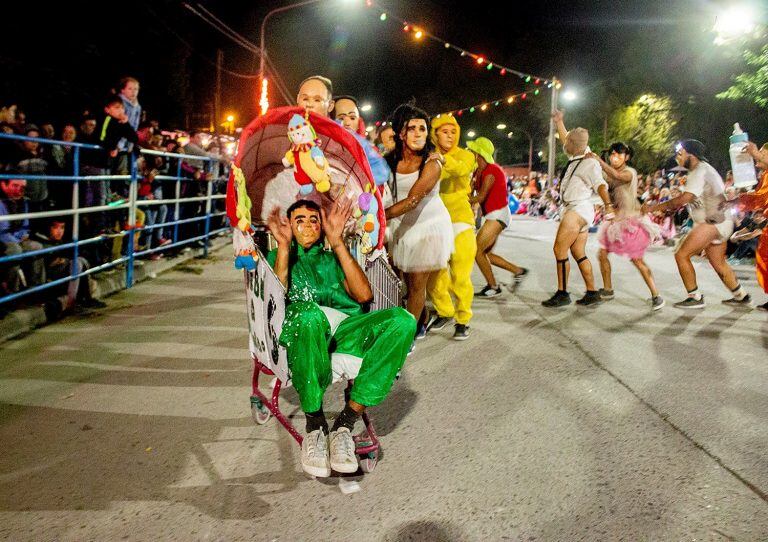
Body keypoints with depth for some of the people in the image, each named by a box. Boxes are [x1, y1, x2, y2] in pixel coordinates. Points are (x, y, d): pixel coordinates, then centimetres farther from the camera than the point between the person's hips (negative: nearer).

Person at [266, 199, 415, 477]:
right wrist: (284, 246, 1)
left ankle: (345, 422, -24)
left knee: (403, 320, -27)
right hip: (300, 330, -2)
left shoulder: (333, 259, 34)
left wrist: (337, 242, 7)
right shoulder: (277, 257, 30)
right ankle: (315, 424, -23)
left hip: (345, 330, 3)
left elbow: (364, 295, 10)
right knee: (309, 313, -41)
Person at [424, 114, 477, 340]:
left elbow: (462, 169, -23)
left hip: (459, 220, -2)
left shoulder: (464, 156, 2)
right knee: (433, 275, 6)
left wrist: (444, 160, -41)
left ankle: (463, 320, 10)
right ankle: (444, 312, 28)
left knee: (460, 276, -5)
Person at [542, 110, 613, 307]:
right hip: (574, 210, 9)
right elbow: (565, 139, 31)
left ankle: (562, 294, -3)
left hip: (579, 210, -9)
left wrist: (608, 205, -39)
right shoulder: (575, 158, 12)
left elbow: (601, 185, -27)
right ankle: (592, 293, 14)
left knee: (559, 249, -9)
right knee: (578, 253, 10)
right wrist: (558, 121, 33)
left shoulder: (589, 163, -13)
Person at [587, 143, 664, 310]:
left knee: (637, 260, -10)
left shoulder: (630, 173, -11)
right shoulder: (609, 175, 12)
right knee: (602, 254, 6)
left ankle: (656, 295, -3)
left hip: (631, 221, -7)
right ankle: (607, 290, 22)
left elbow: (617, 175, -32)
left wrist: (598, 160, -34)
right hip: (615, 220, 7)